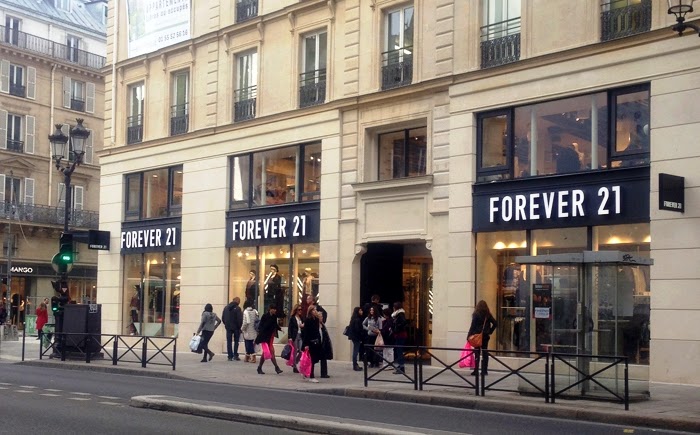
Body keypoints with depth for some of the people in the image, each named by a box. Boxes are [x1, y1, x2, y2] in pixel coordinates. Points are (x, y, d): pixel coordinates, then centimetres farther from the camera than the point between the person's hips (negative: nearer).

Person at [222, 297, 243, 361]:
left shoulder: (226, 308, 5)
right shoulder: (237, 308, -12)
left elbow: (223, 318, 8)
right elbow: (239, 319, -15)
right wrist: (239, 327, -4)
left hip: (228, 327, 4)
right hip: (236, 327, -4)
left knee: (229, 342, 7)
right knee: (236, 341, 8)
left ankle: (230, 356, 4)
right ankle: (235, 355, 1)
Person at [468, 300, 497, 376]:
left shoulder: (476, 315, -8)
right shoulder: (488, 315, 3)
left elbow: (473, 326, -10)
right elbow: (495, 323, 1)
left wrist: (469, 335, -6)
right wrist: (490, 332, 8)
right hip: (486, 336, 3)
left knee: (477, 353, 0)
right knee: (485, 353, 9)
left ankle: (476, 371, -1)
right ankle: (484, 370, 10)